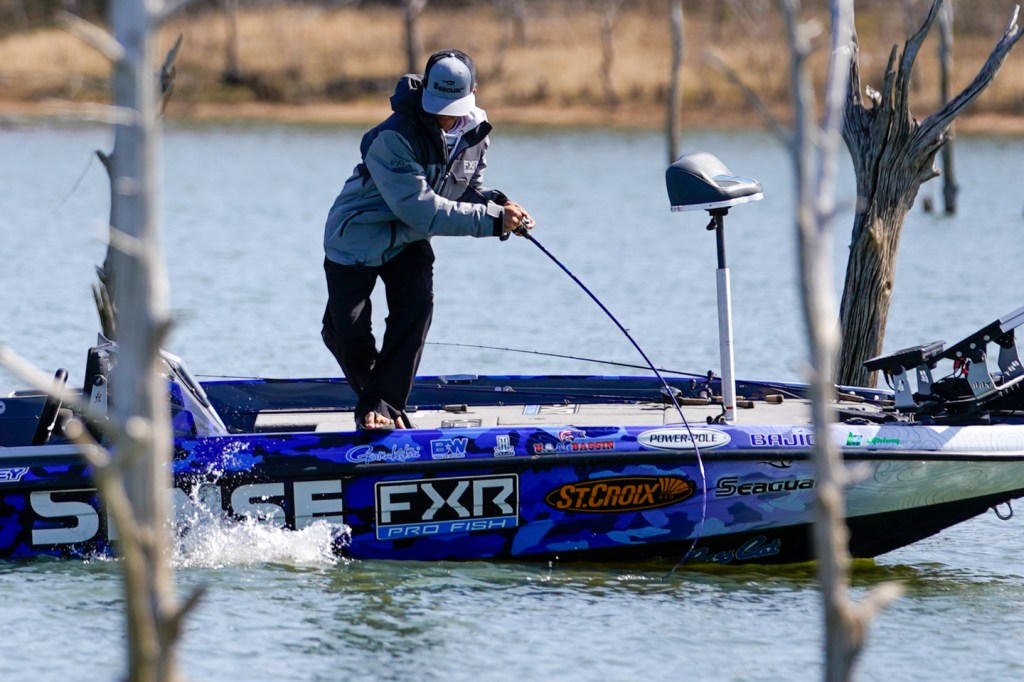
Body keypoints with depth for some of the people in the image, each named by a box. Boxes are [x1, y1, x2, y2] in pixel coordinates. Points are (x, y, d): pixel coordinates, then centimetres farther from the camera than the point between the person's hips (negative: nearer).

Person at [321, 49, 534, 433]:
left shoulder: (476, 130, -9)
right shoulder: (394, 139, -33)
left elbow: (466, 188, 6)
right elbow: (423, 210, -35)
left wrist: (497, 204, -17)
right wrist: (492, 220, -35)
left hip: (409, 241, 5)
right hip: (358, 235, -5)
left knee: (416, 310, -17)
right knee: (347, 330, -7)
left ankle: (381, 404, -11)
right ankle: (374, 396, 19)